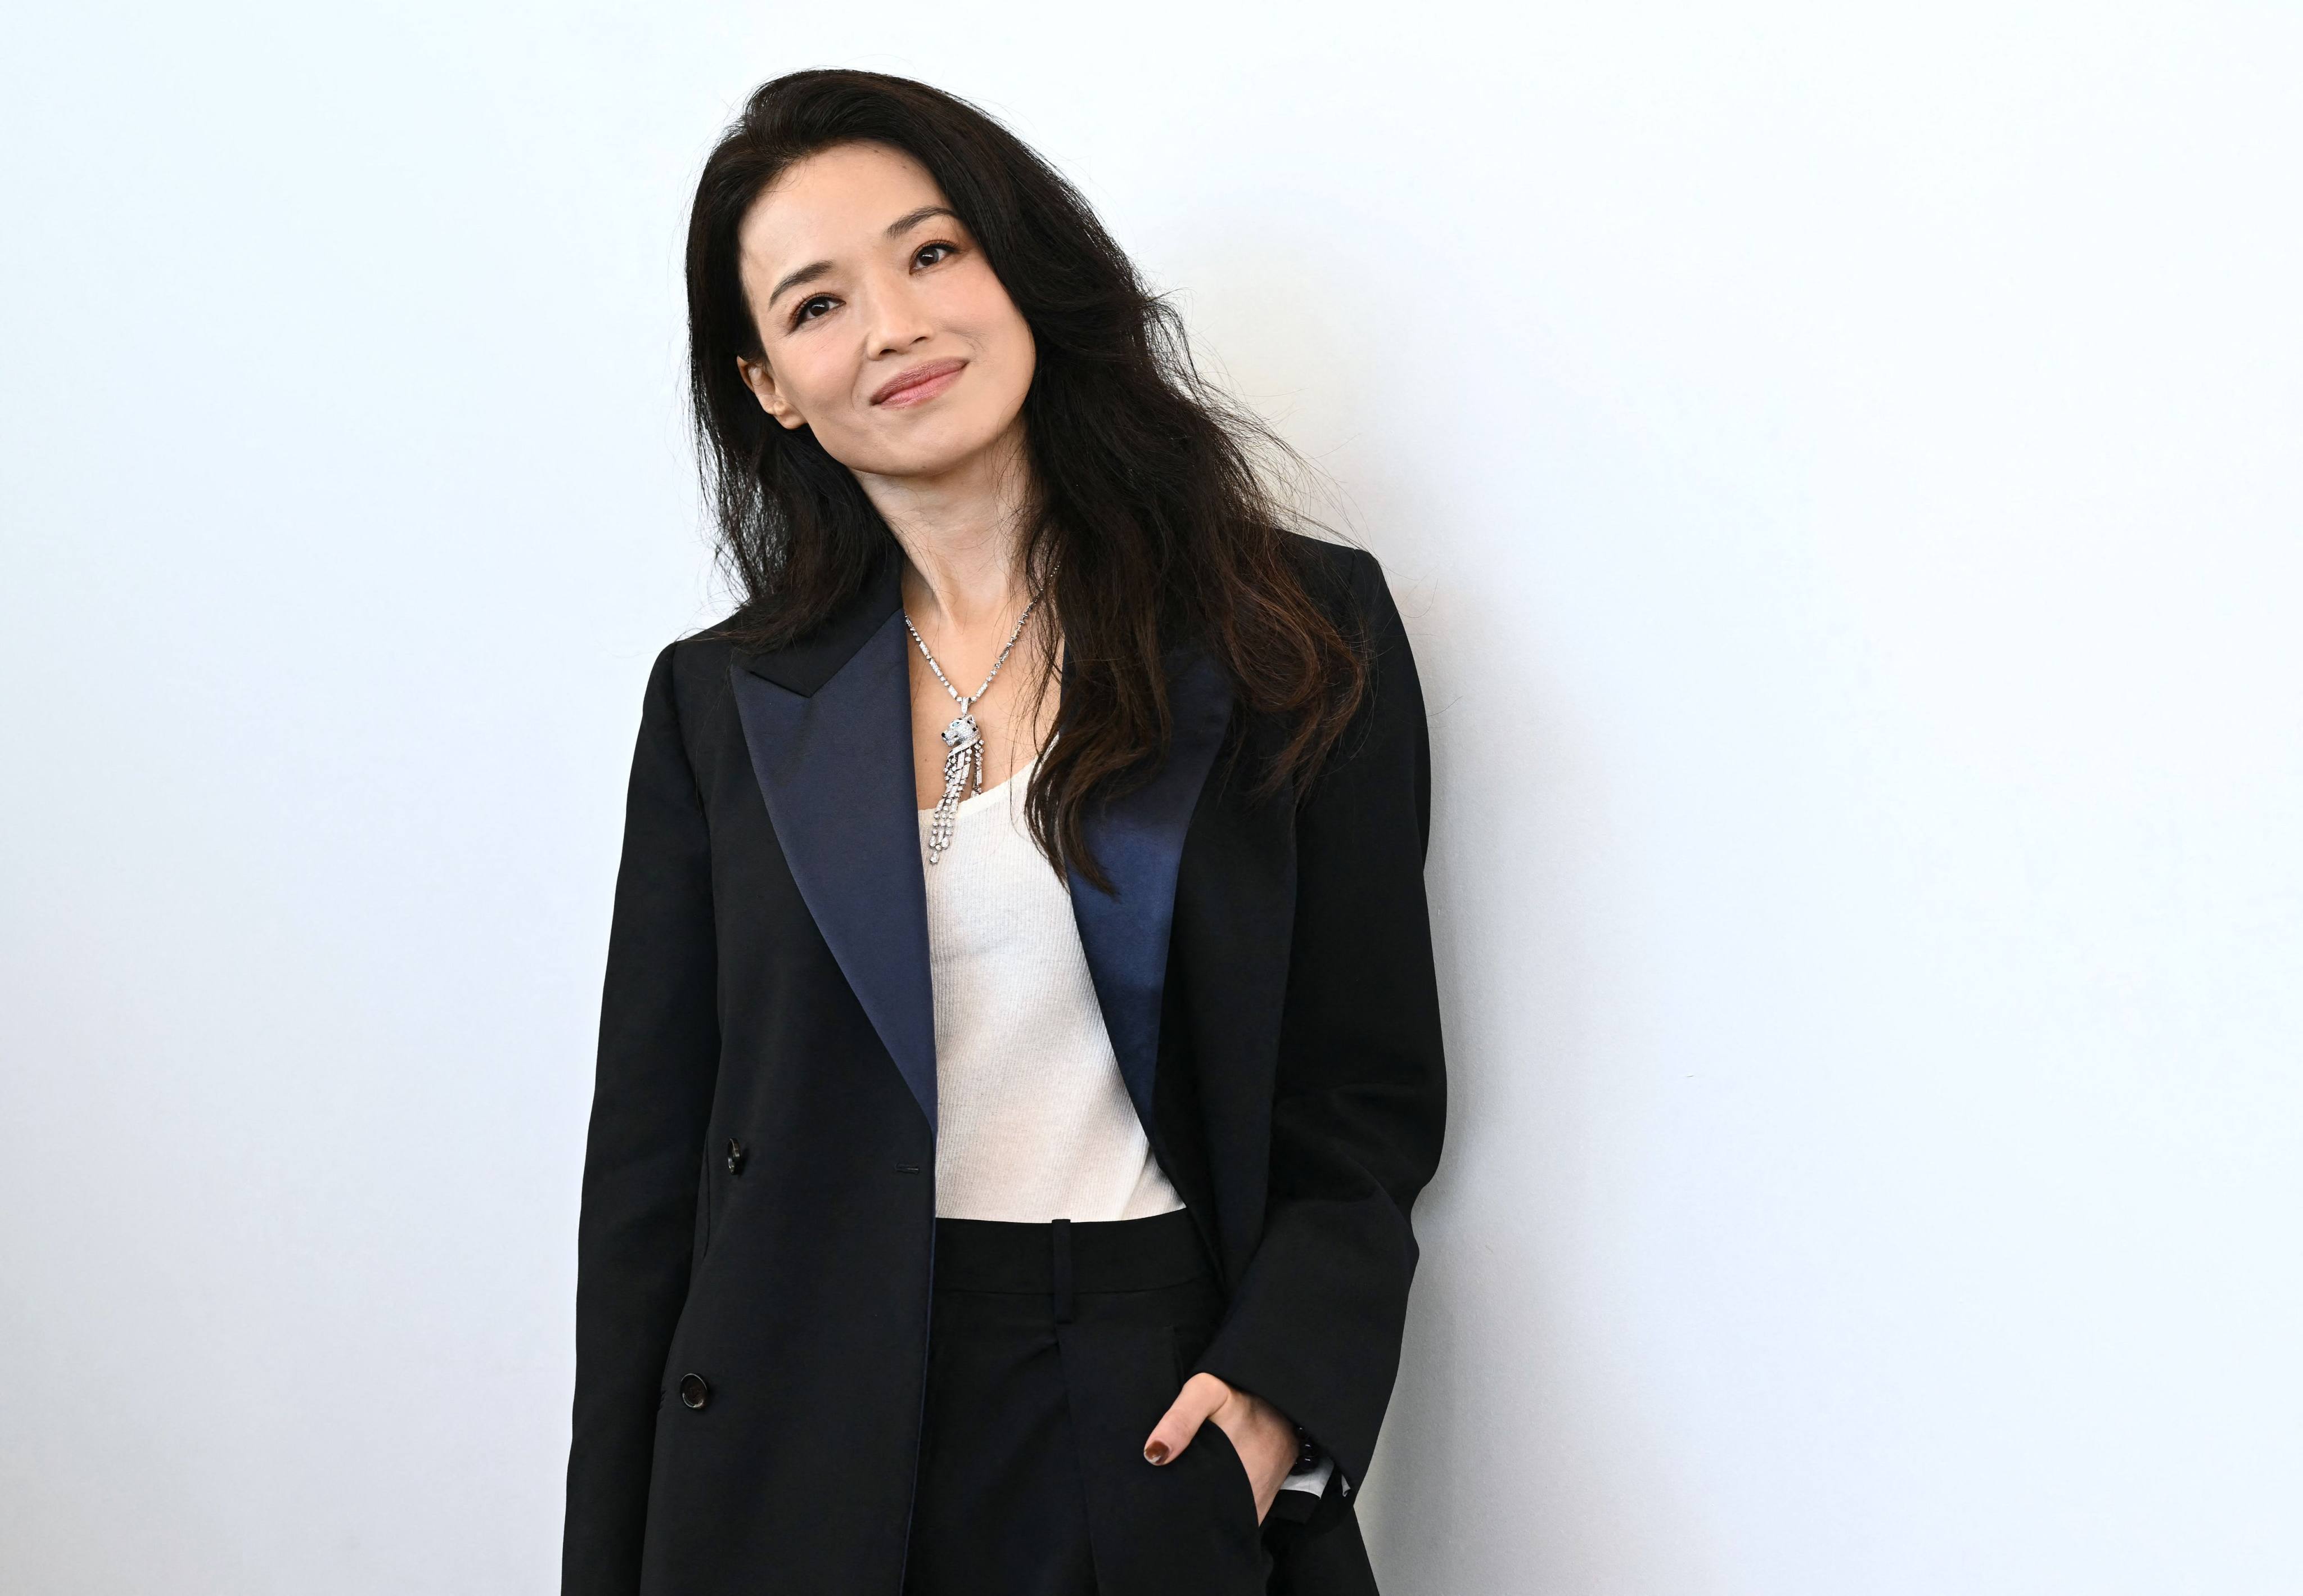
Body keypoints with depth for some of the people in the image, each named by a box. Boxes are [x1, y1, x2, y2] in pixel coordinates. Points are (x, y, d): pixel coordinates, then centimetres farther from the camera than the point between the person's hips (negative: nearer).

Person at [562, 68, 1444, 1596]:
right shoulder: (724, 699, 5)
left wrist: (1278, 1382, -15)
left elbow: (1369, 1100, 1)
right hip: (802, 1464, 2)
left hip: (1159, 1431, -1)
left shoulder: (1302, 634, 0)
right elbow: (649, 1163, 5)